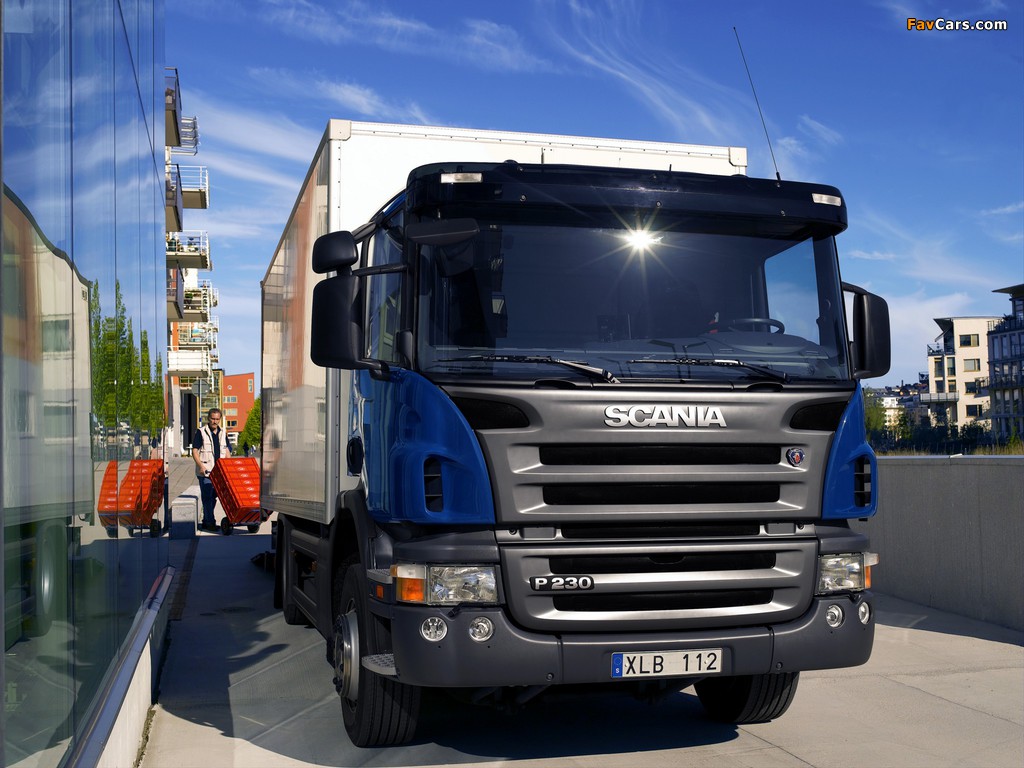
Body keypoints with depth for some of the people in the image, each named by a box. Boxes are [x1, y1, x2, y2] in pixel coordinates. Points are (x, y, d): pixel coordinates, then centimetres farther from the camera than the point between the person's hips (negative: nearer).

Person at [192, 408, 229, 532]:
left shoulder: (223, 432, 13)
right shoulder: (201, 432, -3)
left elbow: (226, 450, 18)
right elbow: (195, 451, -7)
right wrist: (201, 466, -20)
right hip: (205, 471, -6)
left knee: (213, 497, 10)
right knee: (207, 497, -7)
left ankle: (206, 521, 19)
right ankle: (210, 522, -5)